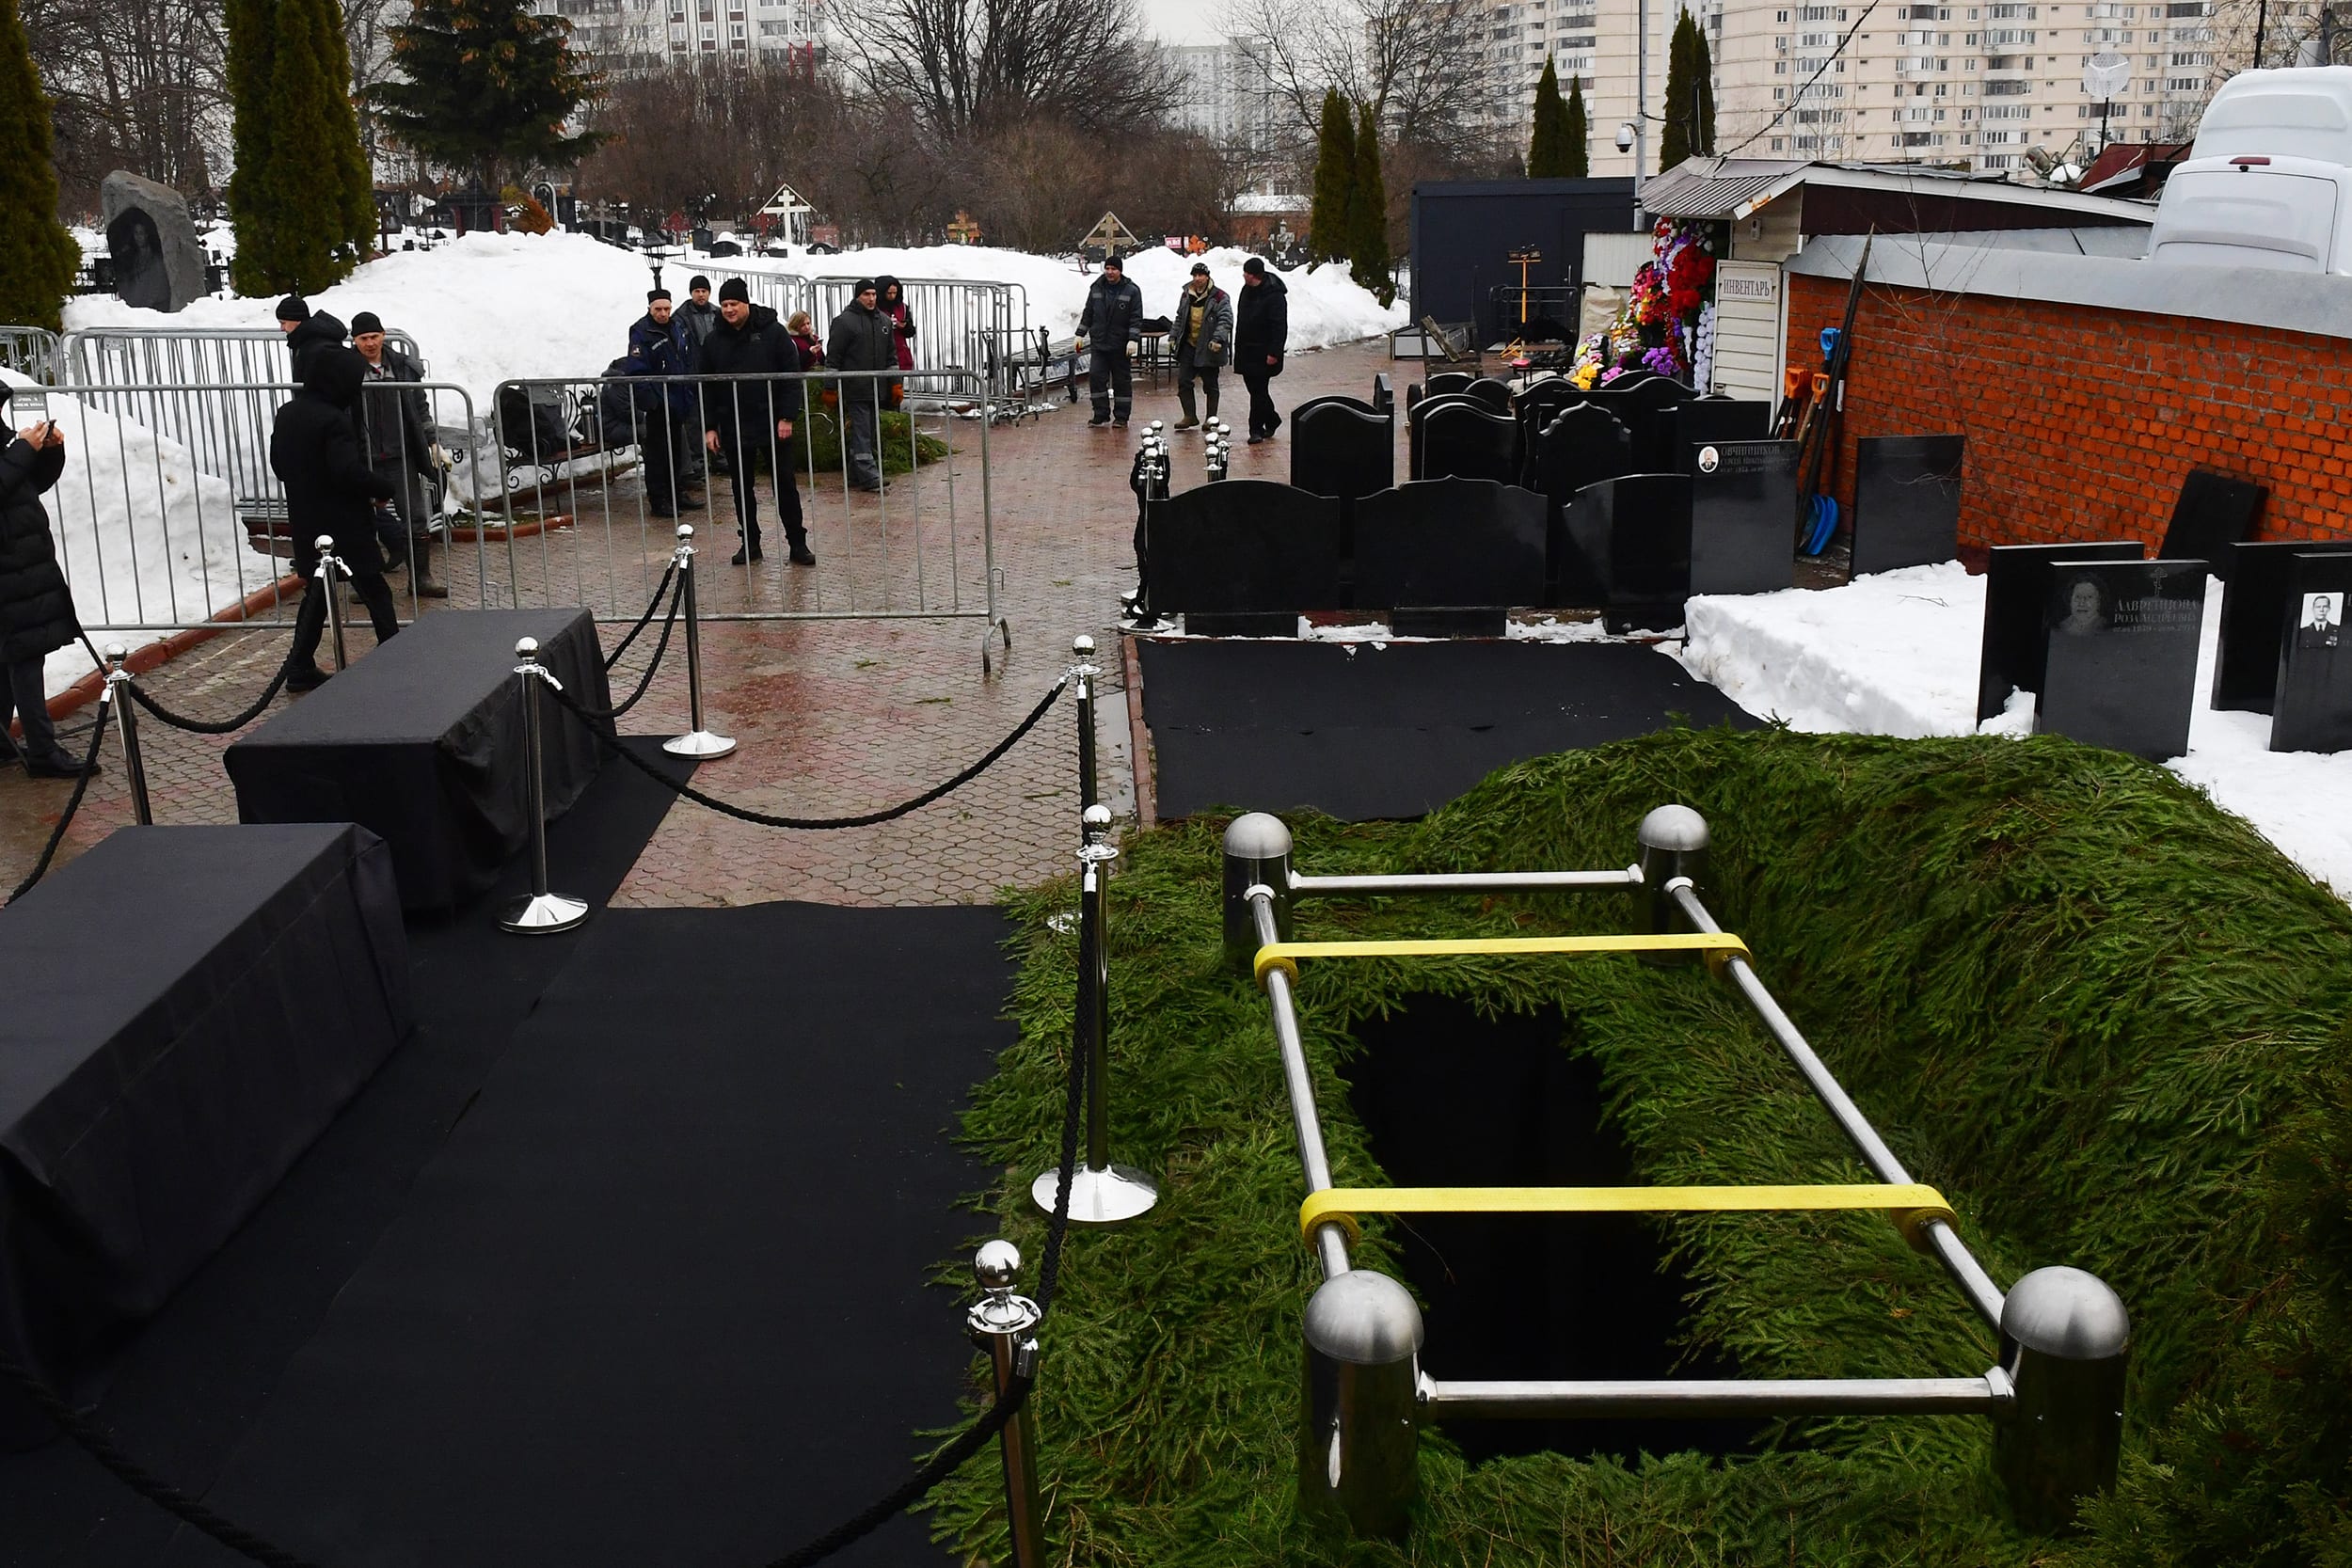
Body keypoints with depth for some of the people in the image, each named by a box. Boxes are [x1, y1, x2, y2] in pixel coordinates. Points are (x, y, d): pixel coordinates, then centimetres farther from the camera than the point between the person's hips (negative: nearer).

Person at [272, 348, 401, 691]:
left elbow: (278, 465, 17)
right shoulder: (333, 420, -19)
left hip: (305, 525, 8)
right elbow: (349, 471, -26)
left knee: (317, 591, 17)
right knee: (375, 592, 0)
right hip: (344, 526, -8)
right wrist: (384, 488, -11)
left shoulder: (287, 414, 8)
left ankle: (300, 667, 17)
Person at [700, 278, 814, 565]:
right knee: (742, 487, 9)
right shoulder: (715, 341, 6)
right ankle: (750, 543, 19)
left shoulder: (773, 332, -4)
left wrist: (786, 417, -12)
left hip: (773, 424, -3)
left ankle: (798, 544, 7)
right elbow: (706, 388, 9)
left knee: (785, 485, 1)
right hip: (734, 428, 3)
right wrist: (709, 427, 3)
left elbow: (792, 377, -5)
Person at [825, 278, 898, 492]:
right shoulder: (844, 321, -6)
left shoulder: (884, 321, 14)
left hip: (877, 389, 7)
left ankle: (856, 475, 16)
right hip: (855, 389, -7)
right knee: (861, 432, -9)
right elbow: (833, 357, -6)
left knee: (872, 433, 9)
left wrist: (895, 382, 14)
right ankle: (869, 475, -13)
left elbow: (891, 354, 21)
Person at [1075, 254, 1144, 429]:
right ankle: (1101, 414, 4)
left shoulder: (1132, 291, -3)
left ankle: (1121, 417, 10)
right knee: (1096, 377, -5)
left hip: (1120, 346, -3)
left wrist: (1133, 339, -16)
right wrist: (1080, 335, 11)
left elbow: (1136, 318, -6)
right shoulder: (1097, 288, 8)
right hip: (1099, 343, 3)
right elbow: (1088, 313, 16)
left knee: (1122, 380, 3)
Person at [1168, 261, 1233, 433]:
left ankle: (1212, 418, 13)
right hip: (1188, 346, 5)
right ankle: (1190, 416, 10)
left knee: (1210, 384, 3)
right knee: (1183, 381, 1)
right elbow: (1180, 318, 22)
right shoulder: (1186, 295, 11)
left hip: (1208, 348, -5)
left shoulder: (1220, 297, -7)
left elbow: (1225, 320, -13)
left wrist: (1218, 339, -26)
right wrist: (1173, 336, 13)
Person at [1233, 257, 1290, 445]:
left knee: (1258, 391, -5)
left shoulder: (1274, 295, -17)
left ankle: (1257, 429, 1)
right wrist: (1238, 347, 18)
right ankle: (1272, 421, 29)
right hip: (1246, 351, 9)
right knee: (1254, 388, 14)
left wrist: (1274, 352, -23)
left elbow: (1280, 327, -19)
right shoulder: (1247, 290, 10)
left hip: (1263, 354, -9)